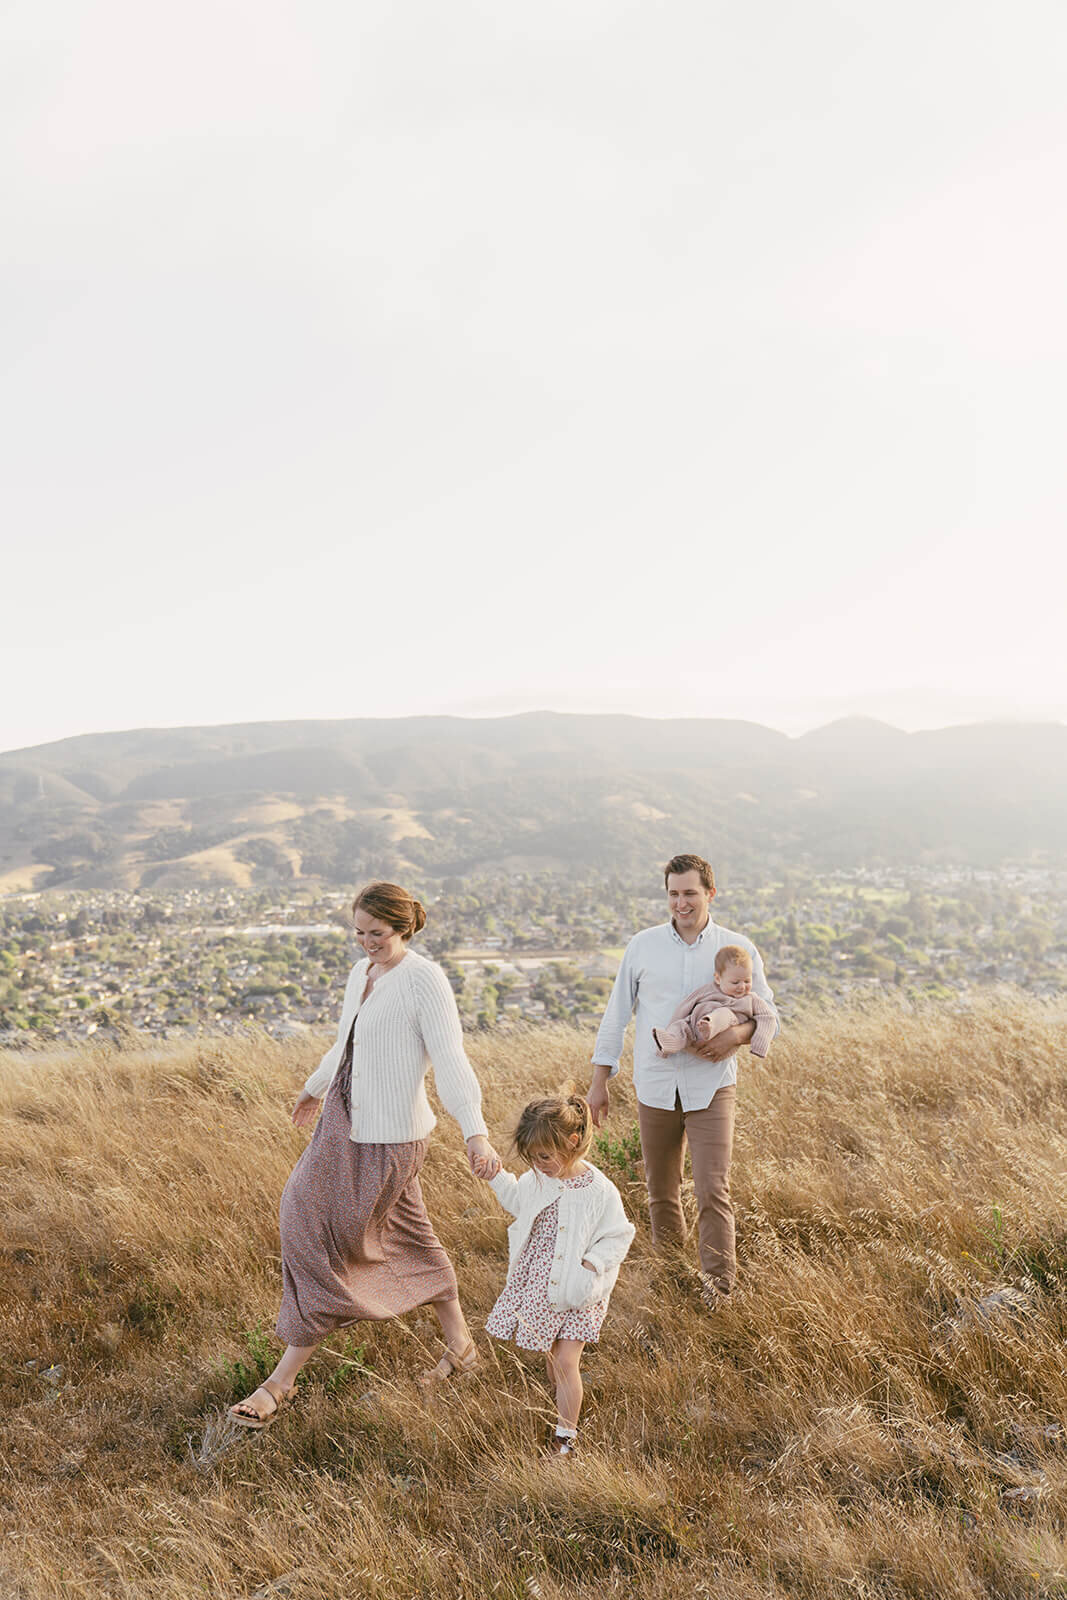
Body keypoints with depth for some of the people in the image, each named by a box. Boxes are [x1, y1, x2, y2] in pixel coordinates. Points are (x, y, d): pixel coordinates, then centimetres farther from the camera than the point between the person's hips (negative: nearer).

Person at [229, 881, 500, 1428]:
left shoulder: (425, 979, -18)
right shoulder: (362, 971, 7)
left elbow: (451, 1060, -26)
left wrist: (475, 1133, -37)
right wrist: (314, 1087, 37)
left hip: (387, 1137, -8)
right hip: (346, 1121, 8)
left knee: (326, 1244, -1)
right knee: (408, 1237, 18)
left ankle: (282, 1378, 14)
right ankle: (459, 1343, 35)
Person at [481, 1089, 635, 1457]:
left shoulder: (600, 1191, -22)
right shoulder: (537, 1178, -6)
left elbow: (617, 1236, -12)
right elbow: (516, 1200, 16)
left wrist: (592, 1264, -24)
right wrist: (497, 1176, 3)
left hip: (574, 1289, -5)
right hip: (539, 1283, 5)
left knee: (565, 1362, -2)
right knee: (549, 1356, 17)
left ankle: (566, 1436, 14)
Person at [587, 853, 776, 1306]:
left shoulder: (738, 949, 0)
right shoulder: (642, 946, 3)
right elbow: (617, 1014, 8)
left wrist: (738, 1033, -16)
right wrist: (600, 1081, 7)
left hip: (711, 1087, -2)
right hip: (655, 1086, 2)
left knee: (712, 1189, -9)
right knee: (661, 1190, 12)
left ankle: (717, 1281, 3)